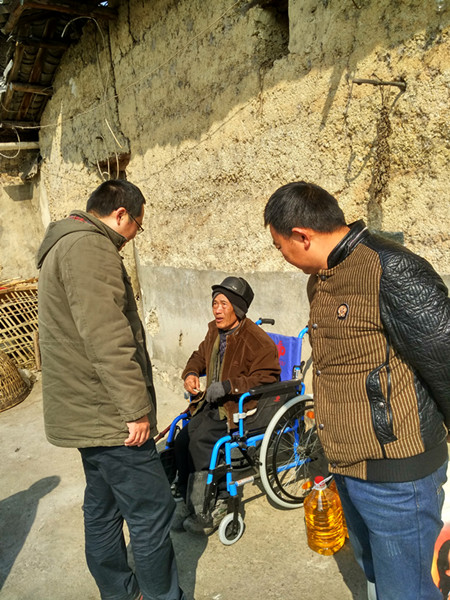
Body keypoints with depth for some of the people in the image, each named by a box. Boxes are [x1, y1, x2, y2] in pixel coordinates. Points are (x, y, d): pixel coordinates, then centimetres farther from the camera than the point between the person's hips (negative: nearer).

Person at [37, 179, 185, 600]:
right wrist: (136, 409, -19)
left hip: (89, 412, 11)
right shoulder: (90, 247, -18)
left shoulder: (66, 244, 17)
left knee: (103, 509, 21)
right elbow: (107, 340, -26)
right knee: (152, 513, 1)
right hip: (109, 416, -11)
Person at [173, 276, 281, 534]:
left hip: (238, 408, -7)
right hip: (212, 404, 7)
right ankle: (190, 500, 7)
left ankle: (219, 500, -1)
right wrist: (191, 373, 3)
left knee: (200, 440, -22)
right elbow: (200, 356, 26)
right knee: (182, 440, -11)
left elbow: (267, 378, -17)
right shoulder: (214, 330, 10)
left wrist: (228, 386, -23)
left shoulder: (257, 340, -15)